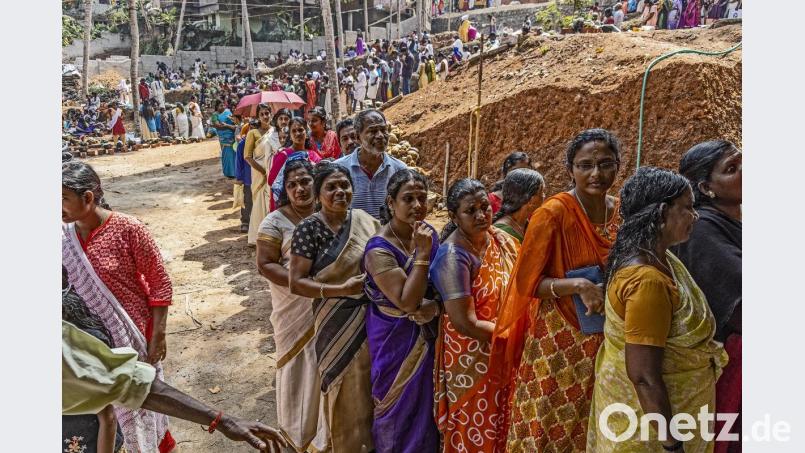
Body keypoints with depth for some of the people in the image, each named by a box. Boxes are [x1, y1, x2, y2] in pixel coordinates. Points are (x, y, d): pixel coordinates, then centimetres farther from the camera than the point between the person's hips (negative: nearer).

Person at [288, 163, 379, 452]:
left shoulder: (365, 220, 2)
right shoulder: (309, 229, -12)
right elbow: (296, 282, -14)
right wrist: (342, 289, -23)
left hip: (371, 319, 5)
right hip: (337, 323, -4)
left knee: (370, 387, 16)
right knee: (346, 392, 8)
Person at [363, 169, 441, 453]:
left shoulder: (428, 234, -2)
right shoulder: (380, 249, -22)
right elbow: (407, 302, -28)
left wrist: (435, 305, -14)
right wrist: (422, 253, -31)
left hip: (427, 334, 6)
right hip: (396, 339, -6)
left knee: (426, 404, 19)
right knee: (401, 408, 10)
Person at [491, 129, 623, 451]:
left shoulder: (622, 212, 2)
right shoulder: (553, 213, -16)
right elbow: (526, 281, -15)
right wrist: (578, 285, -26)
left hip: (604, 341, 5)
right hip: (558, 342, -5)